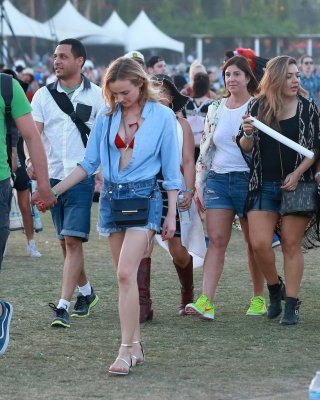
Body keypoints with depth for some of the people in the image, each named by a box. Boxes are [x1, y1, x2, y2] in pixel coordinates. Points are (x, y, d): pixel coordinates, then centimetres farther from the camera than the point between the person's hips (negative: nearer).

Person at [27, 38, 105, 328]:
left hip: (82, 177, -4)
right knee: (65, 242, 13)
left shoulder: (96, 95, 0)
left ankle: (63, 306, -15)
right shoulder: (43, 95, 7)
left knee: (73, 241, -12)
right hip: (53, 176, 4)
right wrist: (31, 159, -20)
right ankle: (86, 291, 34)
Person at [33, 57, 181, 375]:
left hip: (144, 197, -5)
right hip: (111, 196, 5)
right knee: (126, 276, 7)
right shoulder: (106, 117, 6)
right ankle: (135, 345, 14)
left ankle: (126, 350, -16)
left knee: (126, 273, -17)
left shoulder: (162, 117, -4)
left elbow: (171, 170, 0)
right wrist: (53, 191, 5)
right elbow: (88, 163, 12)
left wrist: (171, 215, -1)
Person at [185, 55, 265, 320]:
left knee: (254, 243, 5)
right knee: (216, 240, -6)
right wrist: (200, 184, 14)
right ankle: (206, 302, -15)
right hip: (217, 179, 3)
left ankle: (259, 298, 18)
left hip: (247, 178, -3)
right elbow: (205, 149, 17)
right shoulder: (216, 110, 12)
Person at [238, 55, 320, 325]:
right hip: (264, 186, 1)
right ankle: (275, 288, 18)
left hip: (297, 185, -1)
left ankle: (292, 304, 5)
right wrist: (247, 134, -18)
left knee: (291, 245, 0)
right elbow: (245, 148, 5)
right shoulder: (258, 107, 3)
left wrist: (297, 174, -11)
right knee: (259, 244, -8)